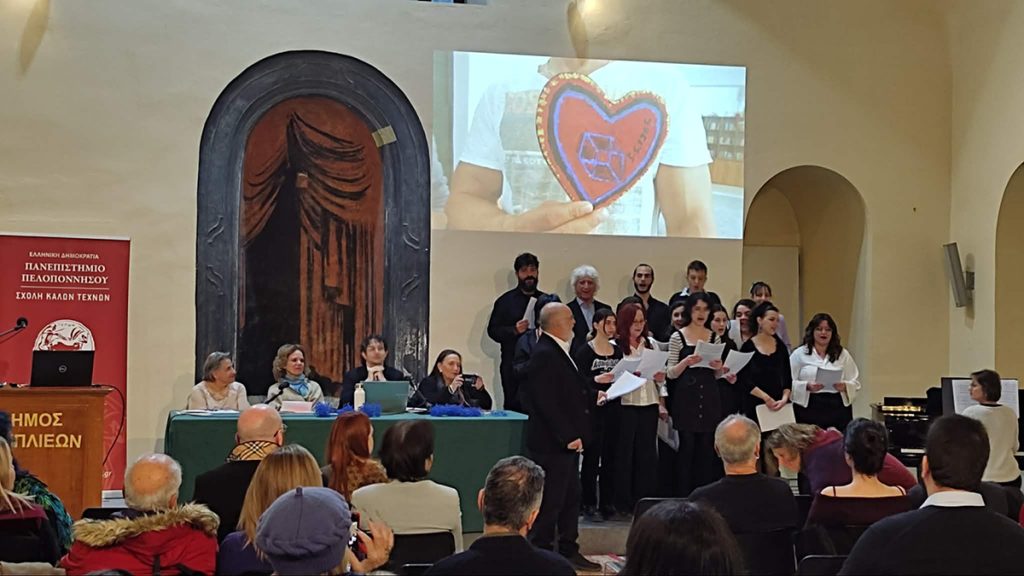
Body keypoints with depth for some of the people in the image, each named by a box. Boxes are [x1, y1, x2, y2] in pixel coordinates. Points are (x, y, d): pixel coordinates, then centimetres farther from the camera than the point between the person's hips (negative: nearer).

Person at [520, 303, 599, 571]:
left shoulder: (558, 351, 13)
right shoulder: (544, 354, -18)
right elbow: (547, 402, -23)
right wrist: (568, 436, -21)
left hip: (567, 440, 10)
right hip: (551, 443, -10)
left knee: (571, 498, 15)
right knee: (551, 501, -3)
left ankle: (569, 551, 25)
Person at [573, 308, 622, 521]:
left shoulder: (618, 351, 11)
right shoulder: (585, 351, -6)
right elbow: (579, 381, -13)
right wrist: (597, 380, -29)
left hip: (613, 408, 5)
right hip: (592, 409, -5)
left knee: (610, 456, 8)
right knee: (592, 456, -2)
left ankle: (607, 503, 16)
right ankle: (589, 505, 4)